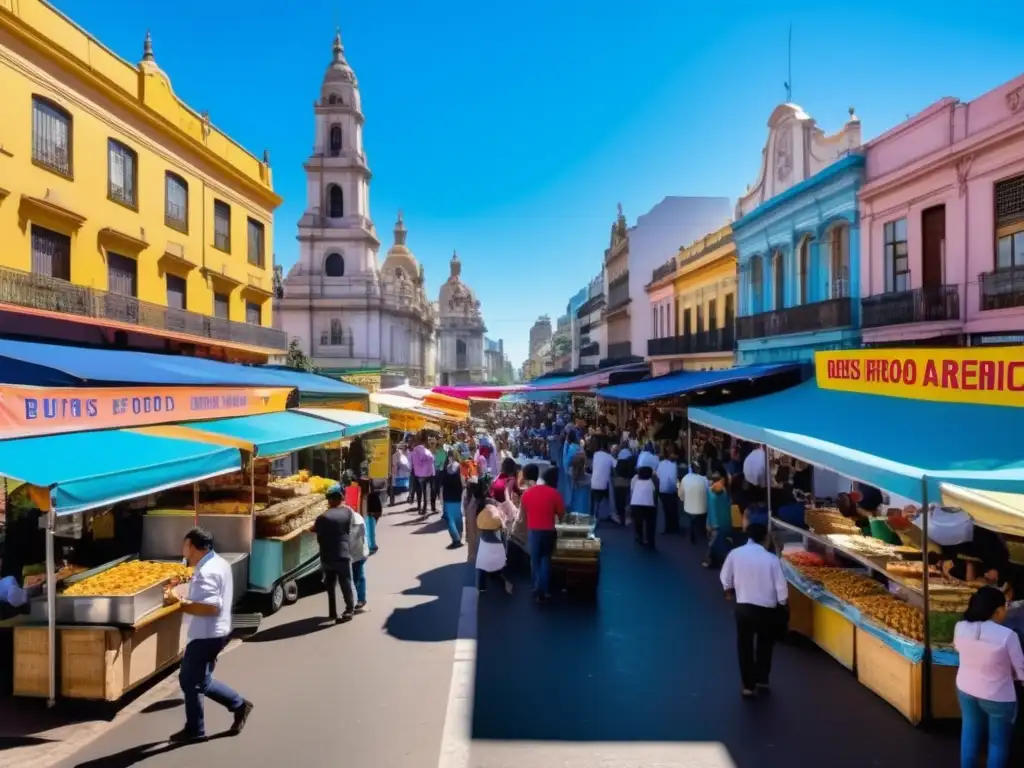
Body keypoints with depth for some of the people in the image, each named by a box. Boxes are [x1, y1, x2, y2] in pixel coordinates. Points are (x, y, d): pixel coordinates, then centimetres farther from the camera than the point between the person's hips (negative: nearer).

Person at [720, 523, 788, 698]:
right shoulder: (771, 558, -14)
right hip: (767, 608, 0)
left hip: (743, 606, 0)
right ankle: (762, 679, 33)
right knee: (765, 645, 22)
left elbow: (725, 578, 3)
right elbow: (781, 586, -10)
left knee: (745, 646, 13)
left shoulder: (735, 554, -9)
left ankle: (748, 685, 12)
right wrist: (782, 604, 9)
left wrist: (729, 591, 24)